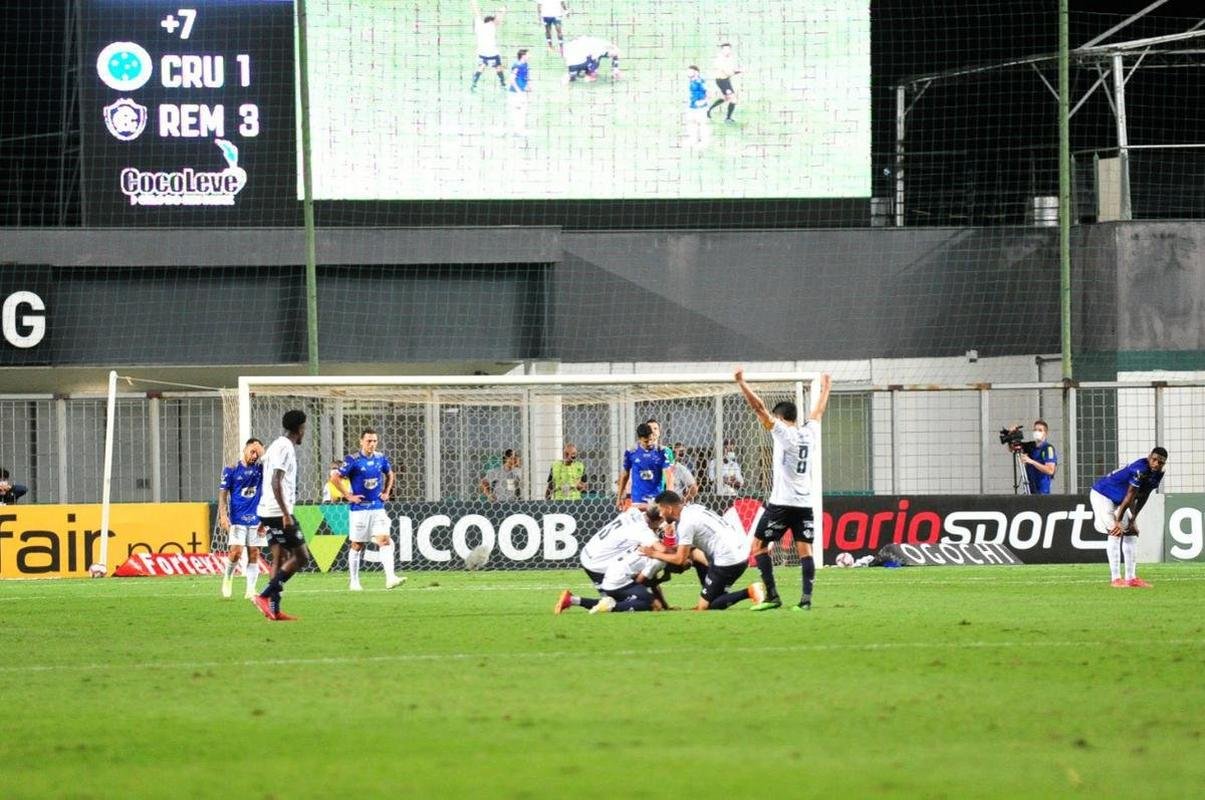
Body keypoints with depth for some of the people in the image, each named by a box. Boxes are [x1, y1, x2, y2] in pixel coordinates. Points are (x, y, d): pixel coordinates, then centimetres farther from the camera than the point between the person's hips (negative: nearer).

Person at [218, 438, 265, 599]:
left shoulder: (261, 469, 7)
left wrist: (261, 451, -11)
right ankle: (228, 577, 15)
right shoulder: (231, 470, -1)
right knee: (236, 552, -12)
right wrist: (223, 515, -11)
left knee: (254, 555, 0)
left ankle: (250, 590, 3)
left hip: (256, 519, 3)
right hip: (237, 519, -3)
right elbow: (223, 493, -1)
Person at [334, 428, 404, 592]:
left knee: (384, 540, -11)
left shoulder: (381, 458, 5)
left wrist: (386, 492, 12)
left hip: (378, 508, 4)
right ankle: (353, 582, 15)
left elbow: (390, 475, 24)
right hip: (359, 509, -4)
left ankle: (390, 578, -18)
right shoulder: (353, 460, -11)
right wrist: (348, 496, -11)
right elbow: (334, 477, -11)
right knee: (357, 545, 5)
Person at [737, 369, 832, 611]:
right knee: (805, 550, 0)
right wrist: (826, 388, 44)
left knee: (759, 545, 4)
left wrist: (741, 383, -9)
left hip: (782, 503, -6)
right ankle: (806, 598, -13)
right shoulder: (810, 432, 9)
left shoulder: (783, 432, -7)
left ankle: (772, 596, -4)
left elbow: (759, 408, -11)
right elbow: (818, 411, 27)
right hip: (805, 503, 6)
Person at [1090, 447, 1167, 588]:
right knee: (1116, 533, -18)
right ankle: (1115, 578, -21)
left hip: (1118, 501, 9)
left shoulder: (1157, 475, -4)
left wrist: (1133, 520, -2)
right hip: (1102, 496, -9)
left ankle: (1131, 578, 10)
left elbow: (1142, 498, 2)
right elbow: (1129, 498, -29)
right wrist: (1118, 521, -25)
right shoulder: (1140, 469, -32)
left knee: (1131, 533, 7)